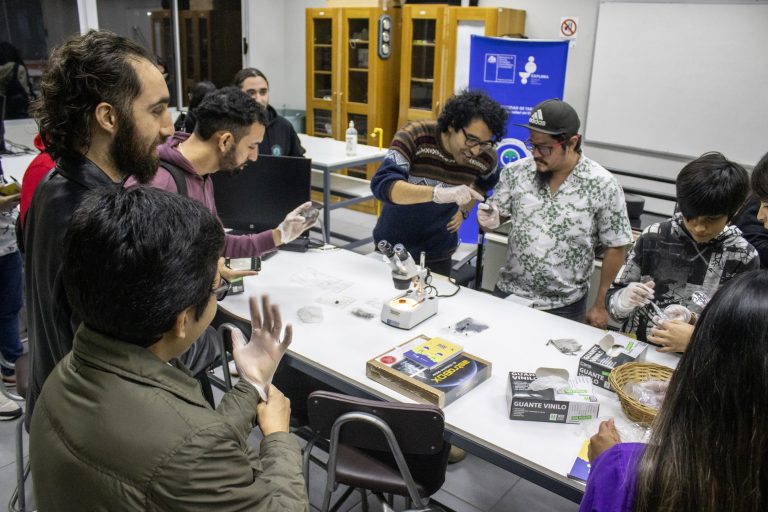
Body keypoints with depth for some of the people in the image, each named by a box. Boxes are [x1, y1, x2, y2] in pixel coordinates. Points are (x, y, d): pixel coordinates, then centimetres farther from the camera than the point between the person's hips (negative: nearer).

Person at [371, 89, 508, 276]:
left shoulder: (486, 157, -13)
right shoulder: (414, 136, -24)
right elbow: (382, 185, -36)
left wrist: (464, 210, 0)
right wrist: (438, 193, -47)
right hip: (391, 246, -1)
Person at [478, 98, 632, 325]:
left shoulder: (602, 185, -12)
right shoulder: (516, 172, -6)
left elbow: (614, 248, -5)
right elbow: (495, 217, 5)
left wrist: (600, 305, -2)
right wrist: (489, 220, -19)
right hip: (508, 294, 2)